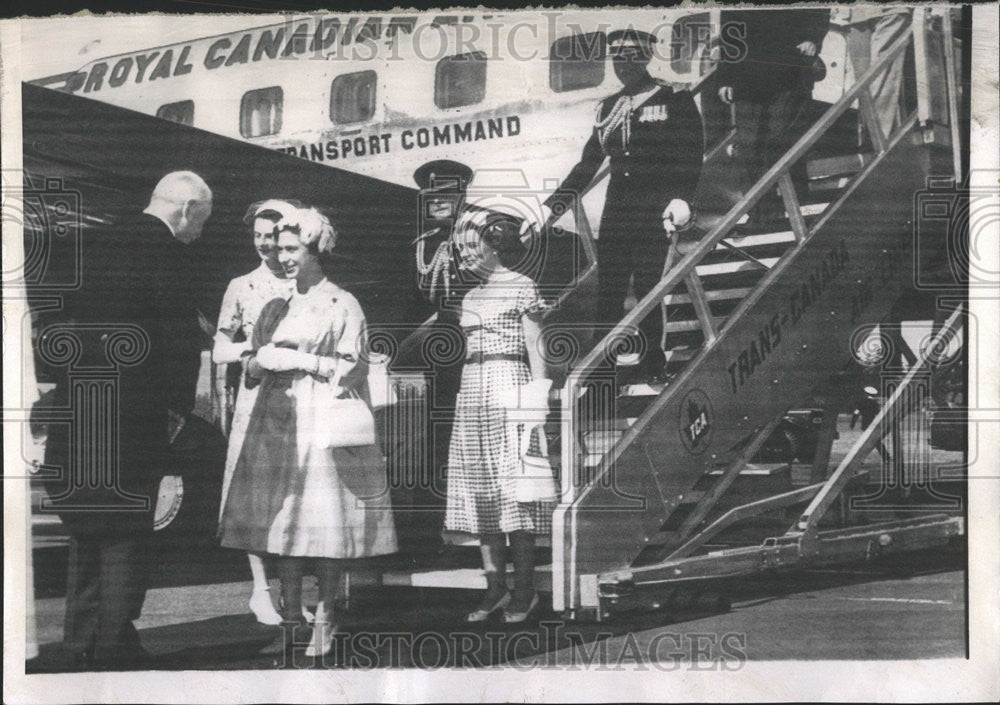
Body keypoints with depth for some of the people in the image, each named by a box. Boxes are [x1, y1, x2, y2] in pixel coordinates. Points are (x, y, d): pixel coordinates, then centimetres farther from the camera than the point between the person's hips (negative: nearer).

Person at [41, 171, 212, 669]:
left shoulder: (101, 242, 13)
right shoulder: (162, 248, -11)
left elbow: (65, 322, 16)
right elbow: (182, 333, -17)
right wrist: (179, 403, -6)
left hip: (77, 407, 8)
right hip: (132, 417, -8)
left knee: (87, 530, 16)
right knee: (126, 534, 1)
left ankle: (81, 645, 23)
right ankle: (115, 647, 5)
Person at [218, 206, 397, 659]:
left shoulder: (343, 305, 2)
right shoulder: (277, 308, 18)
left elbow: (352, 368, -5)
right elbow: (253, 369, 21)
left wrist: (298, 360, -10)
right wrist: (260, 362, -1)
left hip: (322, 422, -5)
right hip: (276, 422, 5)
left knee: (324, 522, -7)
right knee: (281, 520, 2)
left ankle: (324, 622, 2)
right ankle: (289, 621, 7)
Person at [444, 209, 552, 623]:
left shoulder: (521, 287, 0)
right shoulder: (470, 298, 18)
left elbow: (534, 349, -4)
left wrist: (538, 399, -11)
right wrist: (466, 394, 12)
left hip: (509, 388, -7)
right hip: (472, 392, 7)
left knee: (513, 489, -8)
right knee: (481, 491, 4)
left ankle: (524, 592, -2)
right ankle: (495, 588, 9)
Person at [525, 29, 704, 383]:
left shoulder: (676, 102, 2)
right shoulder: (609, 108, 16)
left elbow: (691, 155, -5)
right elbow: (588, 164, 19)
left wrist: (681, 198, -21)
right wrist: (552, 205, 12)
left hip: (655, 217, -4)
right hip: (615, 216, 5)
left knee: (648, 293, -5)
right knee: (607, 295, 0)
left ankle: (651, 373, 4)